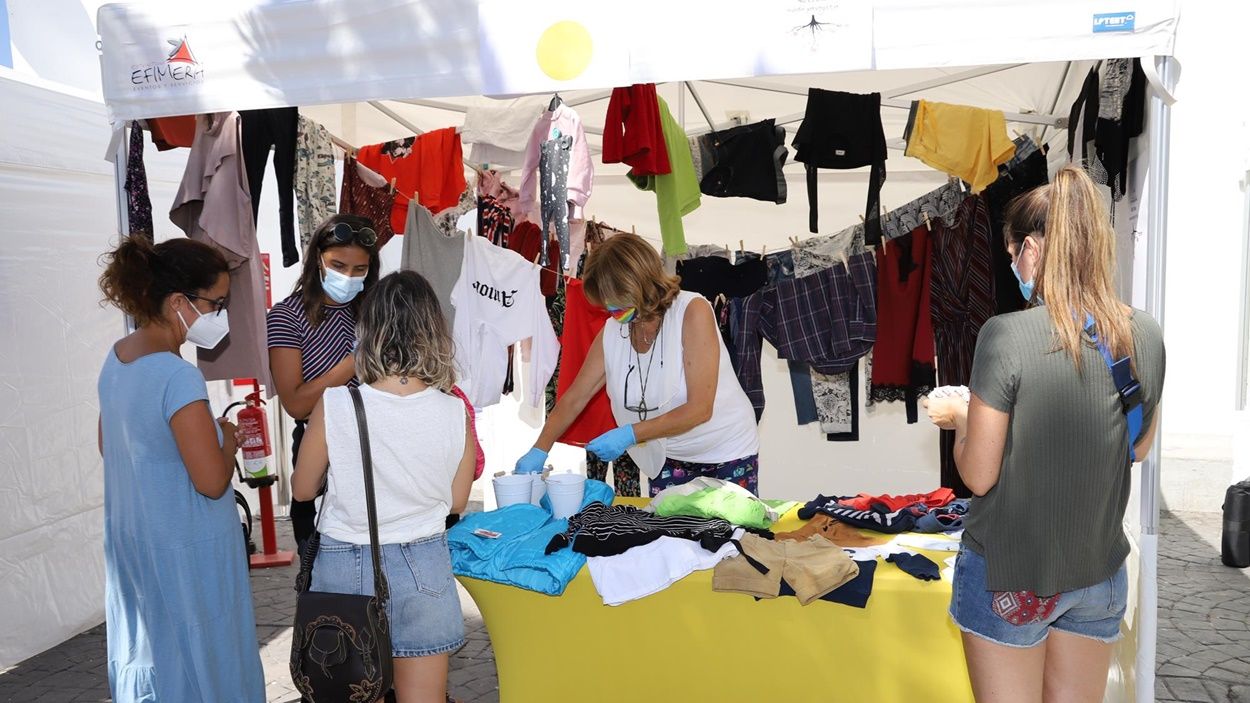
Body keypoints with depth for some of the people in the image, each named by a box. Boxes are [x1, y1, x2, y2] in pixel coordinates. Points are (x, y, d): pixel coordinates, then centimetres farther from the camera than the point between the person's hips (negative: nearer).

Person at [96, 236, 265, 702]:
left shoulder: (117, 357, 0)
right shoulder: (178, 376, -27)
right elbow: (212, 482, -26)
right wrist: (228, 439, -7)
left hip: (131, 541, 9)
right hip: (186, 553, -8)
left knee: (147, 649, 24)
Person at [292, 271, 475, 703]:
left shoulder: (334, 407, -16)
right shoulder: (454, 412, -12)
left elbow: (303, 489, 0)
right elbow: (456, 502, 1)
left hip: (346, 567, 0)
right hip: (423, 567, 1)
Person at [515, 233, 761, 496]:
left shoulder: (692, 311, -20)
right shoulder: (612, 332, -5)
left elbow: (699, 409, -24)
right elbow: (574, 398, 2)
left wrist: (629, 435, -28)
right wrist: (539, 451, -9)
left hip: (726, 455, -4)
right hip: (669, 461, 4)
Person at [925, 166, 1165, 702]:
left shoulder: (1006, 335, -22)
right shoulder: (1145, 336, -5)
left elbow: (978, 475, -16)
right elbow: (1138, 447, 12)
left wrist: (960, 416, 1)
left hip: (1010, 572, -5)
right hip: (1100, 572, 5)